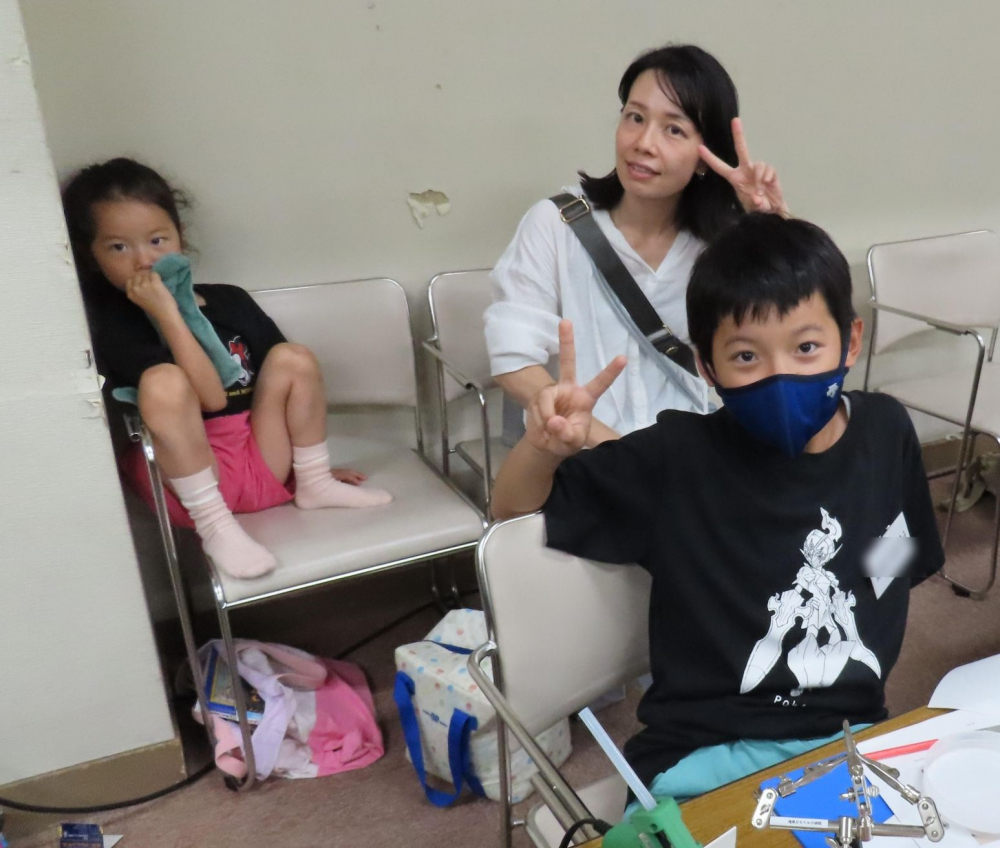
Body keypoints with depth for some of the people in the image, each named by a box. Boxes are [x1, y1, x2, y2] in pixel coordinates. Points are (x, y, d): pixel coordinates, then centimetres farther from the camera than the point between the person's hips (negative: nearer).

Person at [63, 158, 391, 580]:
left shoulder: (229, 301, 6)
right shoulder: (114, 326, -10)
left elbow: (287, 383, 12)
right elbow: (210, 396, -22)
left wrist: (311, 461, 12)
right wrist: (167, 314, -24)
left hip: (263, 462, 5)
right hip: (189, 478, -5)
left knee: (293, 358, -9)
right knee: (165, 381, -29)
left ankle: (314, 483, 1)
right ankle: (215, 526, -23)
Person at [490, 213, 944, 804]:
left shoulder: (887, 431, -4)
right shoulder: (679, 457, -16)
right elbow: (514, 509, -7)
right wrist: (545, 449, -28)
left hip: (851, 735, 4)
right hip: (708, 752, -4)